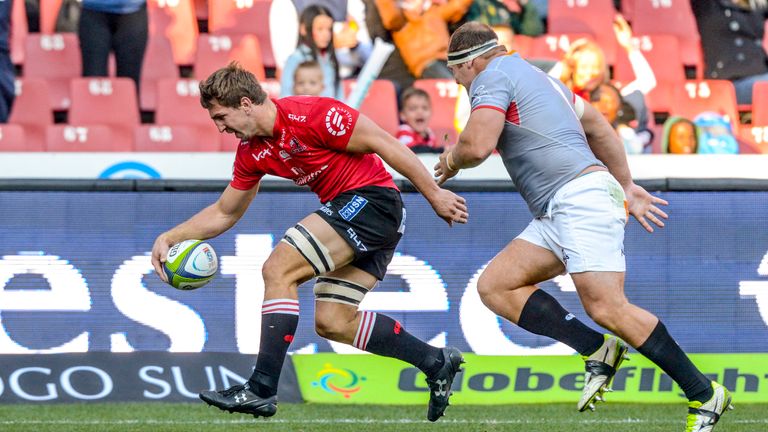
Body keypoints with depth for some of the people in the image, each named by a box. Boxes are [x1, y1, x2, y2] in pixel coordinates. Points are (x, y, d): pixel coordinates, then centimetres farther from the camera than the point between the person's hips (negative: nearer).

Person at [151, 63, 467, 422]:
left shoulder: (309, 114, -16)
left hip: (371, 198, -9)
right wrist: (169, 237, 9)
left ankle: (261, 389, -18)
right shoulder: (251, 152, 9)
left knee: (278, 269, -16)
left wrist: (434, 195, -14)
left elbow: (383, 144, -14)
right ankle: (435, 362, 11)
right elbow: (224, 213, 21)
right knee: (332, 322, 4)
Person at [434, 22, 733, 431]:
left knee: (606, 308, -18)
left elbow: (478, 144, -16)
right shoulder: (533, 74, 27)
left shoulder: (493, 75, -2)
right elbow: (597, 124, 34)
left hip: (582, 197, -10)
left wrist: (451, 160, 7)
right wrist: (626, 187, 37)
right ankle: (597, 351, -5)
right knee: (494, 286, 3)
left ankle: (704, 394, -12)